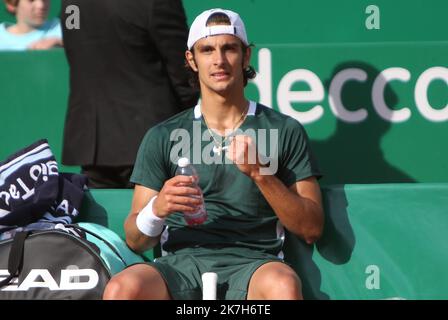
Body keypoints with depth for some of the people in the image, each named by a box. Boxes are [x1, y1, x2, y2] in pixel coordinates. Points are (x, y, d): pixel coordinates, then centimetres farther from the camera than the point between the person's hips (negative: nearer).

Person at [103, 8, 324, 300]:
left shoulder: (285, 131, 13)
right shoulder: (163, 137, 15)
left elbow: (311, 229, 6)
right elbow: (135, 240, 12)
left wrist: (261, 174, -6)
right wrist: (157, 209, -11)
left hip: (253, 264, -1)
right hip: (182, 262, 1)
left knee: (283, 286, -38)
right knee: (122, 289, -34)